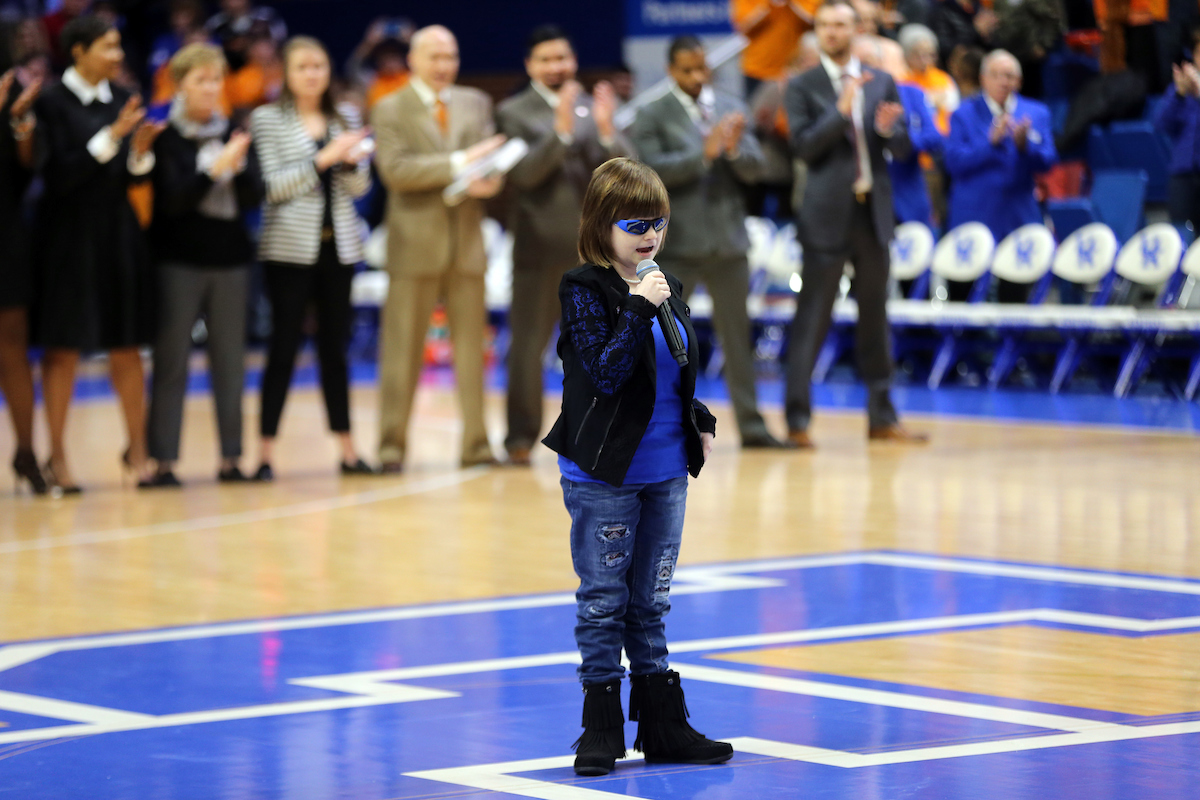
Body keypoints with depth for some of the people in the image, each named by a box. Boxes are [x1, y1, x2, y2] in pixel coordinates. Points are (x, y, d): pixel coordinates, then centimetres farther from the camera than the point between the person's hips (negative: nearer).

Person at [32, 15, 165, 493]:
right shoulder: (53, 103, -8)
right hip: (68, 234, -4)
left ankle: (137, 447, 16)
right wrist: (111, 137, -22)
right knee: (63, 346, 1)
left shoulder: (124, 101, 7)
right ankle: (57, 456, 7)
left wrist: (141, 150, -13)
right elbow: (59, 175, -15)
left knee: (126, 347, 6)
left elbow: (137, 177, 9)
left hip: (118, 233, 4)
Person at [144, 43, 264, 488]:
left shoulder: (234, 136, 10)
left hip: (230, 256, 4)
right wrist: (214, 170, -22)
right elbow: (173, 199, -10)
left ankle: (231, 458, 7)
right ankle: (163, 462, -3)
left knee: (230, 360, 3)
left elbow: (255, 198, 5)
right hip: (179, 259, -4)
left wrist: (239, 167, -14)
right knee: (171, 362, -4)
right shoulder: (166, 138, -2)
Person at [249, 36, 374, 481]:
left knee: (335, 348, 8)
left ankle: (347, 450, 11)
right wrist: (322, 160, -18)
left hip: (338, 245, 4)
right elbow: (271, 186, -9)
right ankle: (265, 455, -3)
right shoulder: (268, 120, -1)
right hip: (290, 248, -4)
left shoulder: (343, 121, 11)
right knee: (284, 348, -5)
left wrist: (350, 161, -11)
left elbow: (359, 187, 10)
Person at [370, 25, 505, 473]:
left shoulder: (475, 104, 13)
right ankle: (392, 446, 3)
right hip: (416, 244, -4)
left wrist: (489, 180, -15)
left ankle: (475, 445, 9)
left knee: (471, 346, 5)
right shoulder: (391, 110, 0)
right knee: (403, 348, -1)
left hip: (468, 242, 4)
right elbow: (394, 169, -14)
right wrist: (457, 165, -20)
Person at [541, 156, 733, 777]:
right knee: (604, 602, 0)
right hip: (603, 473, -6)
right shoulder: (584, 290, -10)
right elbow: (605, 371, -21)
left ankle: (662, 726, 18)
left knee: (651, 602, 13)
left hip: (666, 471, 6)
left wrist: (701, 423, 8)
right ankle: (601, 727, 8)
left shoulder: (667, 288, 10)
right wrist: (640, 309, -26)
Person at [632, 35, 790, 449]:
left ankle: (751, 425, 17)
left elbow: (755, 169, 3)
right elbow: (652, 169, -16)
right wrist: (703, 154, -23)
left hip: (728, 239, 4)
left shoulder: (731, 108, 8)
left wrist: (735, 149, -18)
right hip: (678, 243, -4)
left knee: (737, 334, 10)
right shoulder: (652, 116, -3)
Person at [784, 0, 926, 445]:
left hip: (873, 211, 4)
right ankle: (798, 419, -2)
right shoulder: (803, 87, 0)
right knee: (812, 318, -4)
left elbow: (902, 149, 9)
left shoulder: (881, 83, 11)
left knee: (875, 316, 10)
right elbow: (804, 145, -11)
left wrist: (888, 128, -13)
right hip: (828, 214, -4)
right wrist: (841, 110, -21)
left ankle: (882, 416, 16)